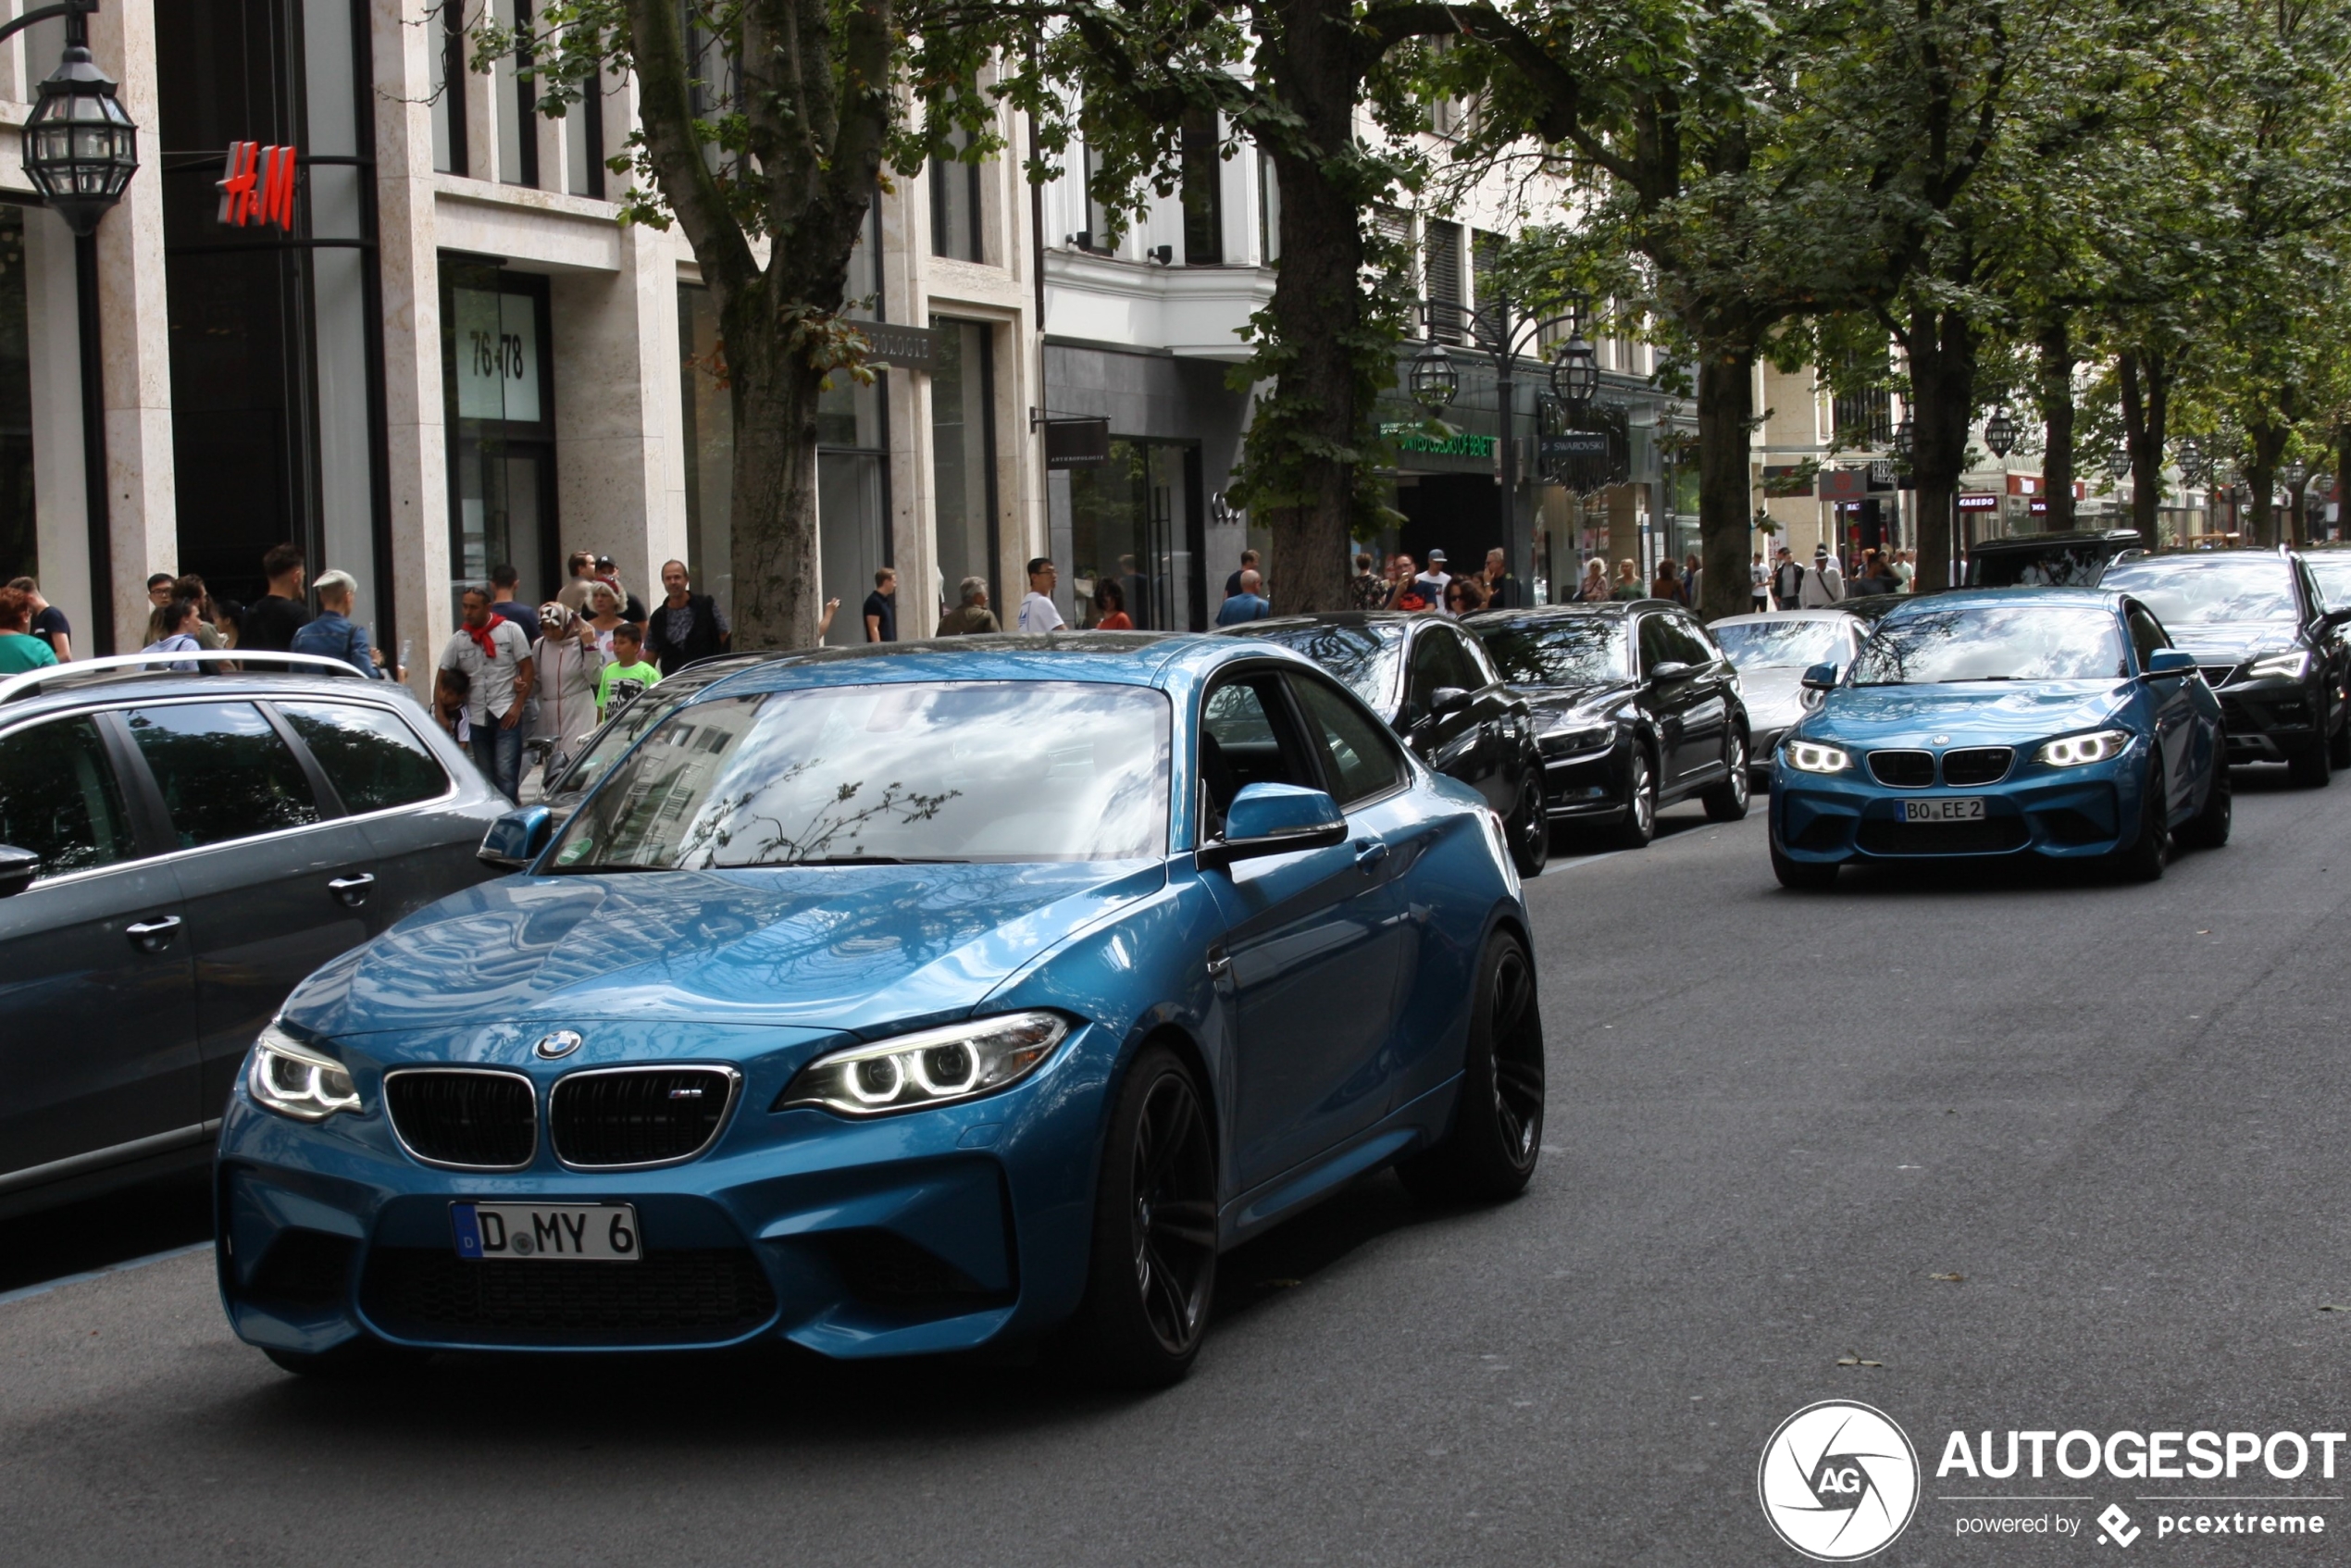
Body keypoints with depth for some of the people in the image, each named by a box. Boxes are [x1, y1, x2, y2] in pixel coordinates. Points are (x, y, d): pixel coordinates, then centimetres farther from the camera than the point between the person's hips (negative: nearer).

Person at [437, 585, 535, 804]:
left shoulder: (510, 631, 0)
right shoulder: (459, 640, 7)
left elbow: (527, 669, 0)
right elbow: (443, 677, 11)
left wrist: (518, 706, -9)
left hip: (506, 716, -4)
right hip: (477, 718, 4)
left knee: (506, 775, -12)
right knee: (485, 780, 9)